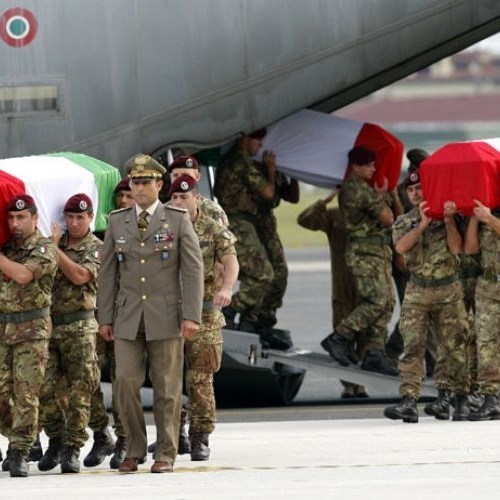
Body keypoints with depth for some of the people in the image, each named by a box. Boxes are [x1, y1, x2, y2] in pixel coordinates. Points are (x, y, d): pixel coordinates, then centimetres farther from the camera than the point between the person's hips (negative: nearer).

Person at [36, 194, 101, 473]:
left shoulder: (96, 248, 0)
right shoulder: (53, 242, 13)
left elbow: (79, 276, -16)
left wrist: (55, 248, -10)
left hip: (79, 327, -4)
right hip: (49, 323, 4)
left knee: (79, 391, -6)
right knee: (45, 388, 2)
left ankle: (73, 449, -4)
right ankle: (56, 440, 18)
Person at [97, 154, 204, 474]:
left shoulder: (178, 220, 1)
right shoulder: (117, 222, 9)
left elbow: (194, 269, -2)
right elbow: (108, 272, 11)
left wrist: (191, 316, -10)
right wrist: (105, 317, 6)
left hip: (166, 316, -2)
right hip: (128, 318, 2)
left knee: (167, 387, 0)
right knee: (126, 383, -5)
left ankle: (166, 454, 7)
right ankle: (135, 450, 8)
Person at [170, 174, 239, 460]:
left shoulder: (214, 231, 1)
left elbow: (231, 261, -14)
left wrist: (226, 288, -34)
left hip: (203, 315, -2)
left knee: (201, 378, -2)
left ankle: (201, 438, 5)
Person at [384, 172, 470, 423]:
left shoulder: (448, 216, 6)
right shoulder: (403, 222, 11)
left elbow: (456, 248, -6)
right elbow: (401, 247, -9)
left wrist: (448, 221, -14)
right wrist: (423, 224, -16)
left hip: (448, 290, -1)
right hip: (417, 292, 1)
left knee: (456, 347, 3)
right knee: (412, 347, -11)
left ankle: (461, 399, 16)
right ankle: (409, 402, -18)